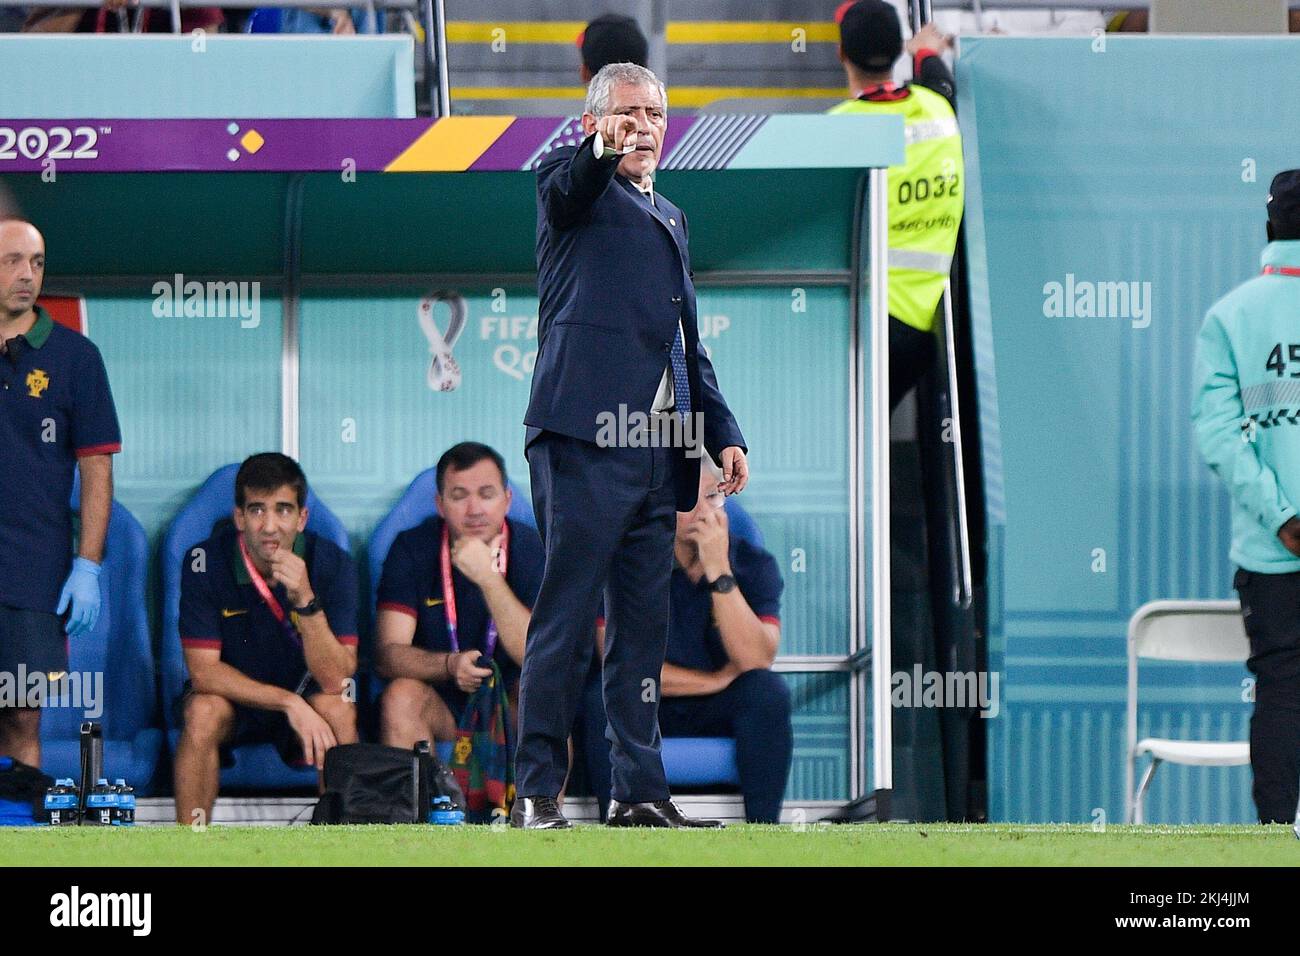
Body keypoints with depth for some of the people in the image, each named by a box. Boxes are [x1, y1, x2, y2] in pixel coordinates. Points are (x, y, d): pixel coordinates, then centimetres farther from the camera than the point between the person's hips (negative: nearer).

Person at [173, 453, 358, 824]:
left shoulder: (332, 564, -17)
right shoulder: (205, 561, -18)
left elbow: (335, 679, -24)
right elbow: (203, 670, -21)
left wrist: (305, 599, -38)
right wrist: (289, 703, -31)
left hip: (306, 697, 1)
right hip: (230, 695, 0)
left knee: (338, 709, -30)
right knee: (202, 712, -32)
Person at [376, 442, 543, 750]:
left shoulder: (531, 549, -8)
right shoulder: (412, 549, -6)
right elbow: (387, 655, -14)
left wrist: (488, 578, -28)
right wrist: (449, 665, -34)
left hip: (511, 703, 0)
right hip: (439, 699, 0)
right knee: (401, 694, -31)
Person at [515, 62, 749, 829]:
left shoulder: (669, 218, 25)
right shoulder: (570, 185, 4)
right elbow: (572, 183, -22)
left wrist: (722, 431, 18)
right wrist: (603, 151, -44)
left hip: (658, 449, 7)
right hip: (585, 440, -7)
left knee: (644, 621, 8)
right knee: (568, 613, -10)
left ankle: (640, 789, 12)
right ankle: (537, 791, -9)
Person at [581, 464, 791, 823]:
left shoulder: (754, 564, -7)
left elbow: (755, 661, -22)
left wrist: (719, 572, -29)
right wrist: (717, 681, -16)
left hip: (722, 713, 1)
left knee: (769, 691, -30)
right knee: (602, 699, -33)